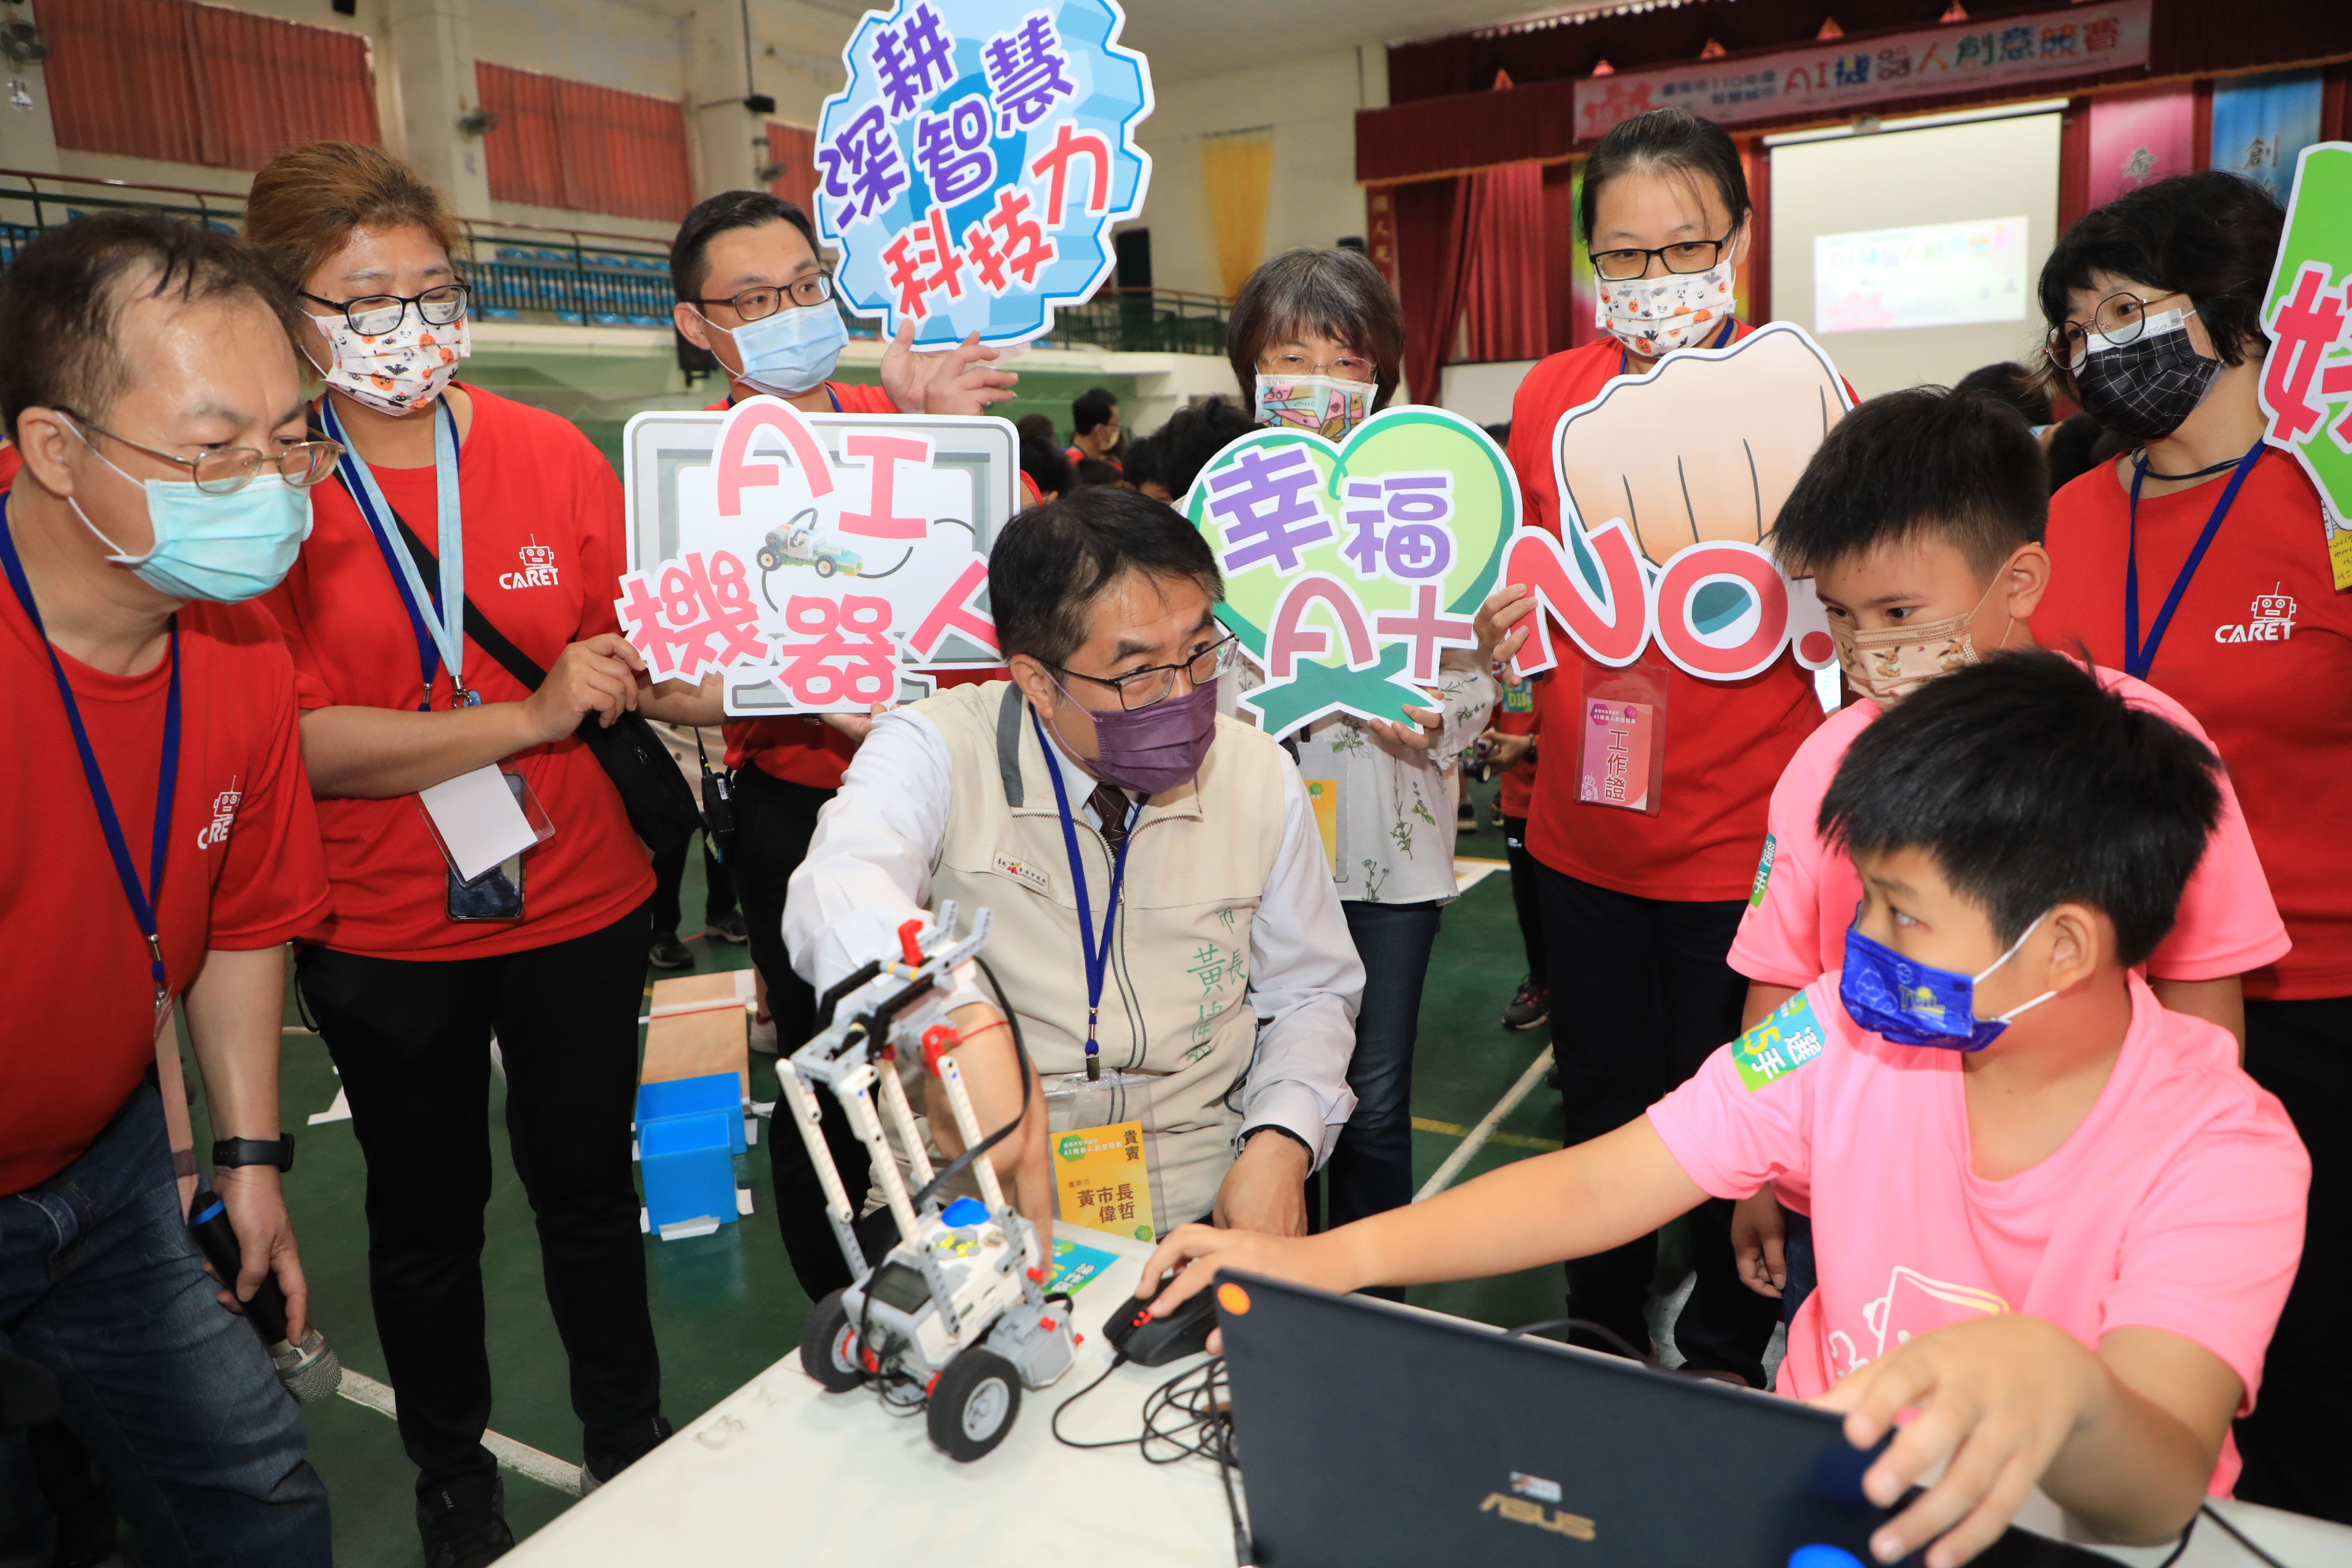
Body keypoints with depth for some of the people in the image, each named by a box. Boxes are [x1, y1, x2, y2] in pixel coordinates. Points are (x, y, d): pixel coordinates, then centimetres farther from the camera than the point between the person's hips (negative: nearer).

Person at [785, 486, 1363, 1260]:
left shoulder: (1263, 777, 1)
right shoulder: (940, 750, -10)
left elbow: (1309, 992, 12)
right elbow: (843, 890, -31)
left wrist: (1282, 1141, -6)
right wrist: (962, 1022, -51)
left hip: (1203, 1200, 3)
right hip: (975, 1198, -2)